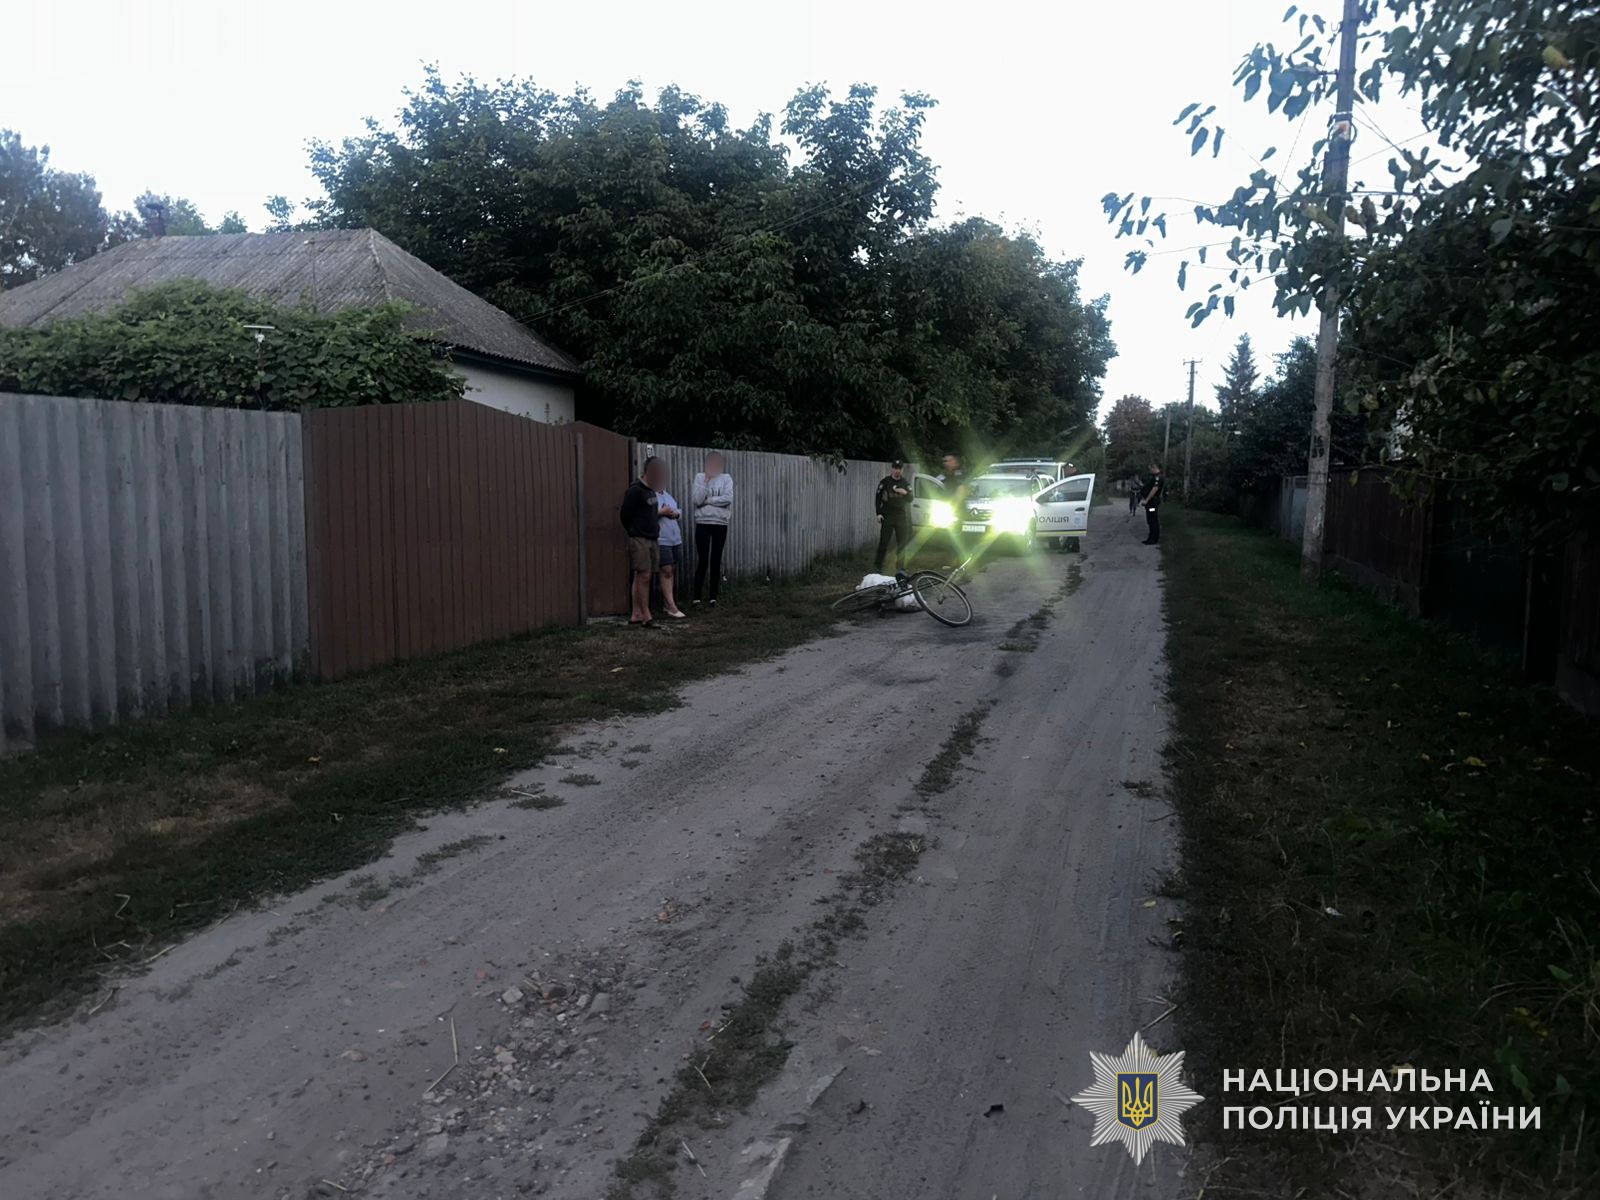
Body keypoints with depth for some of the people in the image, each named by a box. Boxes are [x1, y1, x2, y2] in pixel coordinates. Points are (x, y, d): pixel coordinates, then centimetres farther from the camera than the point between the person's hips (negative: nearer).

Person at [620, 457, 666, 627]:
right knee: (644, 576, -11)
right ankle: (646, 617, -11)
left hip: (652, 539, 9)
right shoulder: (635, 490, -12)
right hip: (639, 539, -9)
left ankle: (635, 615, 12)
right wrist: (634, 532, -1)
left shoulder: (650, 491, 17)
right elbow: (626, 515, -11)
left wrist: (660, 512, 6)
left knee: (642, 577, 9)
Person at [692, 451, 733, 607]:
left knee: (716, 561, 5)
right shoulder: (700, 477, 2)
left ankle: (713, 597, 12)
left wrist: (707, 500, -10)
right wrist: (706, 480, -13)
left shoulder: (726, 478, 4)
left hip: (720, 524, 1)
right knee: (702, 561, -2)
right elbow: (698, 500, -10)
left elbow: (727, 499, -11)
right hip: (703, 523, -1)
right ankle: (697, 597, 3)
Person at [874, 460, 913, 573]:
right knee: (883, 542, -8)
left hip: (902, 517, 3)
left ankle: (901, 567, 15)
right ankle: (878, 567, -4)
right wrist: (879, 513, -8)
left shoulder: (906, 483, 9)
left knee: (902, 543, 6)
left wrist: (905, 493, -13)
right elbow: (878, 498, 1)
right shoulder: (884, 482, 0)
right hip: (887, 517, -3)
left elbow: (910, 499, 9)